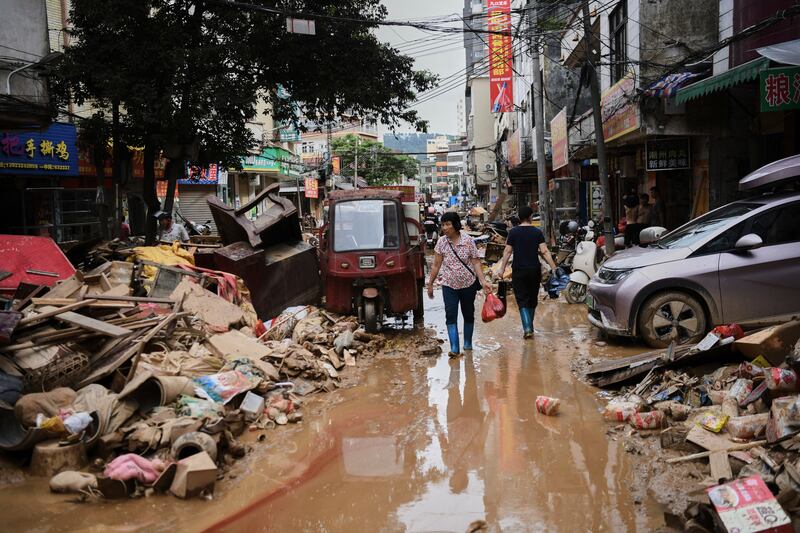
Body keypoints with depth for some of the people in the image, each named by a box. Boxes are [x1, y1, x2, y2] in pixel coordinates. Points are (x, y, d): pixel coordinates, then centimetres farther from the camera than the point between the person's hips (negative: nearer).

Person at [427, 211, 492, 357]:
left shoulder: (468, 241, -9)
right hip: (449, 285, 0)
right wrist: (430, 283, 6)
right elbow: (436, 266, 4)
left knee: (468, 314, 13)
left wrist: (483, 281, -16)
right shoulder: (441, 243, -4)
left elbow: (476, 263, -7)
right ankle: (454, 348, -12)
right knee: (450, 315, -10)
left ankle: (467, 343, 31)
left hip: (468, 284, 0)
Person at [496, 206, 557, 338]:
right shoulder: (537, 232, 0)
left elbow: (507, 252, -4)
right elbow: (544, 251, -6)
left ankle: (527, 328, -16)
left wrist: (502, 269, 0)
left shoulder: (513, 232, -2)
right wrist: (554, 268, -4)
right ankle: (529, 326, 26)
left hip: (519, 271, -1)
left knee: (522, 300, -1)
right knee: (532, 300, 16)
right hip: (535, 270, 2)